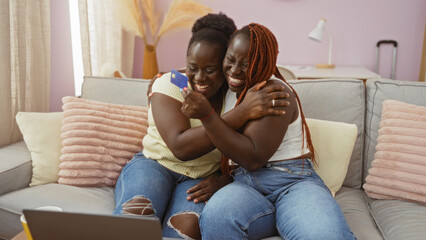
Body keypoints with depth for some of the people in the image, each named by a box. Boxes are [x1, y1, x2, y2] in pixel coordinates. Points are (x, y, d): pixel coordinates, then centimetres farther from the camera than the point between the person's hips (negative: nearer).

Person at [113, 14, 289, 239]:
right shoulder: (170, 84, -9)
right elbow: (181, 147, -24)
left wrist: (221, 181, -20)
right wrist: (243, 113, -29)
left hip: (201, 179, 2)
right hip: (154, 165, -1)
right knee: (136, 212, -35)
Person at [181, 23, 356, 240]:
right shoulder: (226, 89, 16)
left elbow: (253, 158, -15)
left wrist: (206, 115, -18)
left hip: (292, 180, -5)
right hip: (244, 183, 5)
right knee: (215, 218, -32)